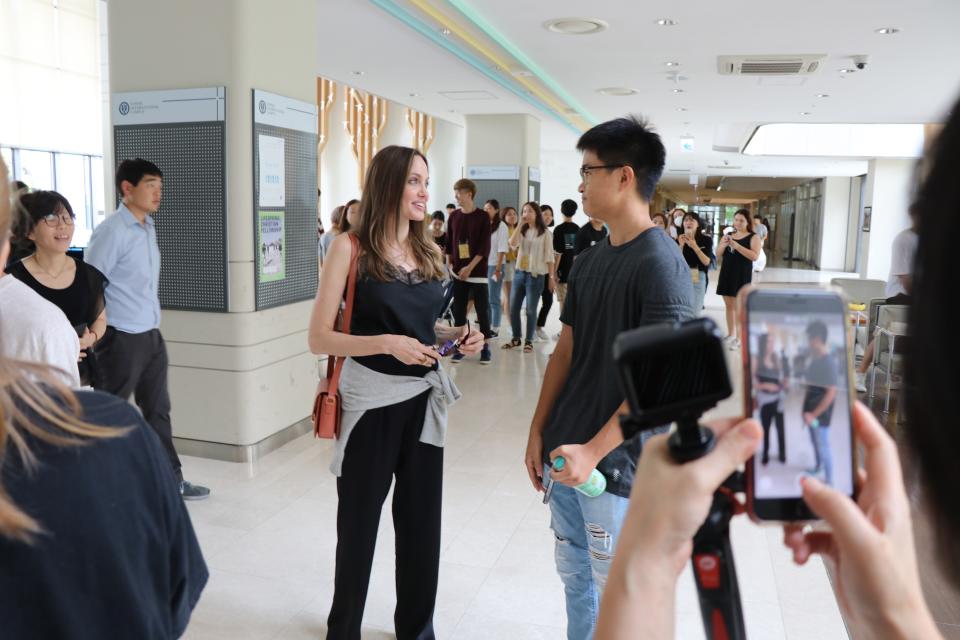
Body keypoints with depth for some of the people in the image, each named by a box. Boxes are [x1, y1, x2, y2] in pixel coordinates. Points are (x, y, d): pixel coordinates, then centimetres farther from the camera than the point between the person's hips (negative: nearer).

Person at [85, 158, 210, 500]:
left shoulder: (148, 227, 11)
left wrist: (152, 321, 17)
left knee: (158, 410, 15)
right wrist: (101, 334, -13)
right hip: (122, 339, -8)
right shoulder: (112, 231, -15)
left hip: (151, 336, 8)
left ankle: (171, 479, 25)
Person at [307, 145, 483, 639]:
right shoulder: (351, 248, -10)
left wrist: (459, 336, -1)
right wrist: (386, 344, -25)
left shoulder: (429, 252, 7)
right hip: (371, 400, -5)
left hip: (424, 398, 5)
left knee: (422, 521, 13)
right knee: (359, 523, 11)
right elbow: (320, 338, -13)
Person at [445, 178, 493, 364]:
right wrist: (450, 264, 5)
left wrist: (470, 267, -14)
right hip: (458, 272, 4)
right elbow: (449, 243, 14)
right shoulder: (453, 217, 9)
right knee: (458, 310, 4)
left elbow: (485, 247, -9)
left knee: (482, 310, -1)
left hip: (478, 272, -4)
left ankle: (485, 346, 7)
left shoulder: (483, 216, -4)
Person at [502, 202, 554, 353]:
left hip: (536, 275, -5)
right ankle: (516, 338, 20)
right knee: (514, 308, 7)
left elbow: (549, 256, -4)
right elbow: (512, 244, -8)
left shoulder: (545, 233, -3)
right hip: (519, 273, 5)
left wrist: (551, 277, -7)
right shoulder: (522, 231, 10)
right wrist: (520, 225, -11)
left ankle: (529, 341, 10)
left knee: (531, 310, 0)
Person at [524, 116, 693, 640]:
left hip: (615, 467, -7)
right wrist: (538, 433, 9)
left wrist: (593, 450, -20)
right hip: (564, 456, 7)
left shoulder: (659, 263, -16)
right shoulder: (588, 261, 8)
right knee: (574, 578, 21)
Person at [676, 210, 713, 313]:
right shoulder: (678, 240, 0)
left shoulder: (706, 240, 0)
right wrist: (681, 246, -15)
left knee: (695, 312, 1)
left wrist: (695, 247, -16)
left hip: (698, 278, -1)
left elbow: (707, 262, -8)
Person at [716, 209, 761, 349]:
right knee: (729, 305, 11)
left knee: (738, 307, -5)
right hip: (727, 273, 5)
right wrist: (723, 244, -14)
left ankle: (739, 338, -1)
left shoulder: (753, 237, -3)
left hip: (742, 275, -5)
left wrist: (736, 245, -23)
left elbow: (755, 256, -17)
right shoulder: (728, 235, 12)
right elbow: (718, 254, 8)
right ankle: (730, 334, 20)